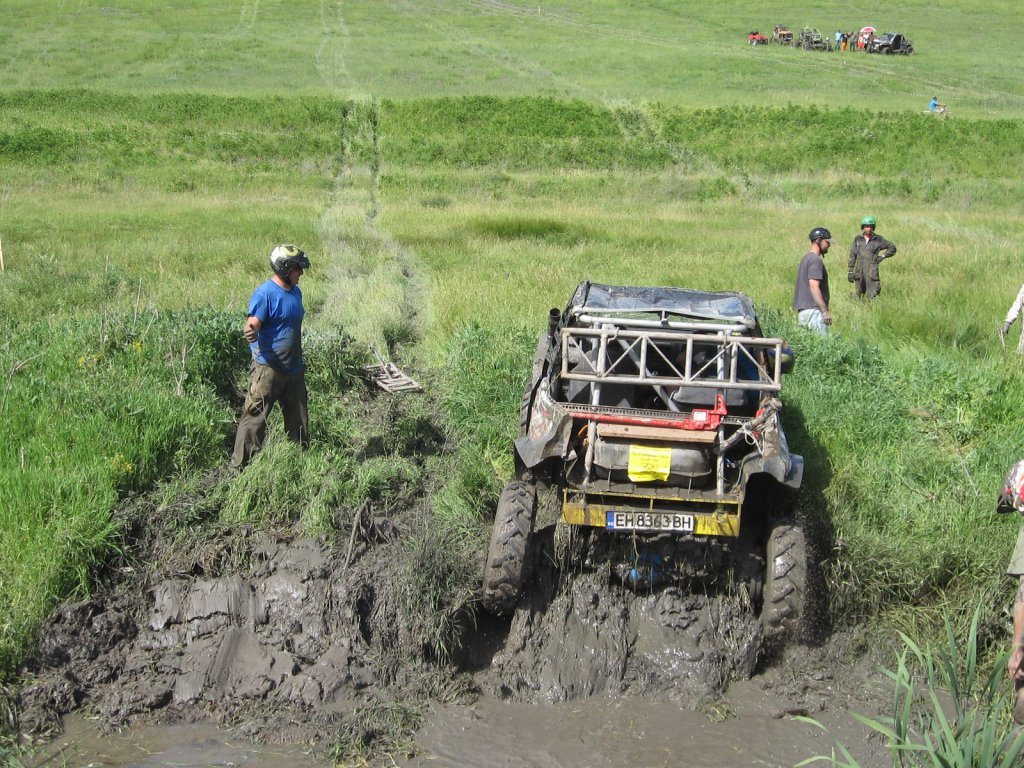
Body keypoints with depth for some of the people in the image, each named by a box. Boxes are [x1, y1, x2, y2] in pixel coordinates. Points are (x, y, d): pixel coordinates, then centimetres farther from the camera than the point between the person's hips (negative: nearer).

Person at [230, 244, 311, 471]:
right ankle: (239, 467, -2)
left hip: (294, 368, 8)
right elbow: (253, 323, -22)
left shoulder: (295, 292, 12)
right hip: (268, 368, -8)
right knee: (255, 418, -6)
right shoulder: (265, 294, -14)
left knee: (298, 419, 15)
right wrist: (250, 331, -46)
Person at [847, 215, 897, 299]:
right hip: (859, 272, 2)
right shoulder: (857, 239, 7)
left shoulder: (878, 239, 2)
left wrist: (883, 256, 0)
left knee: (873, 296, -7)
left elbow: (892, 248, 13)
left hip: (872, 273, -2)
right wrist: (850, 271, 3)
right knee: (857, 297, 7)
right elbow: (852, 256, 8)